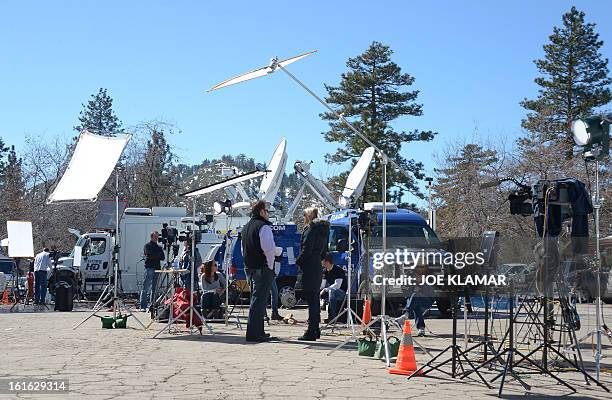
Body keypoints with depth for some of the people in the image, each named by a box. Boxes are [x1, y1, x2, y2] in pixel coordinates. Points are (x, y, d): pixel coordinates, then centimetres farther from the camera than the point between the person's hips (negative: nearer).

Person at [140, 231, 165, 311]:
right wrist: (159, 255, 1)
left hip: (157, 268, 6)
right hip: (149, 268, -6)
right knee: (146, 288, -8)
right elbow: (150, 255, -11)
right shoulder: (147, 246, 4)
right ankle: (143, 306, -10)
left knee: (153, 289, 6)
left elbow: (163, 257, 9)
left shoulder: (159, 247, 20)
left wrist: (155, 256, -6)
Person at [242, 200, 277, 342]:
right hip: (262, 269, -9)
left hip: (249, 268, 9)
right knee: (259, 300, -7)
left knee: (256, 299, 17)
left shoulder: (246, 227, 16)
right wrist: (270, 265, -11)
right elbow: (269, 249, -22)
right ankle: (254, 334, -8)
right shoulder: (264, 227, -14)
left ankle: (258, 331, 23)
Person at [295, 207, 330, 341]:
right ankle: (315, 330, 21)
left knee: (311, 299, -9)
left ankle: (311, 332, -9)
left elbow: (306, 250, -17)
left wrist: (298, 262, -6)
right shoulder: (322, 230, 15)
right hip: (318, 267, 9)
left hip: (309, 268, -9)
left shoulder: (310, 230, -12)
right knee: (315, 298, 15)